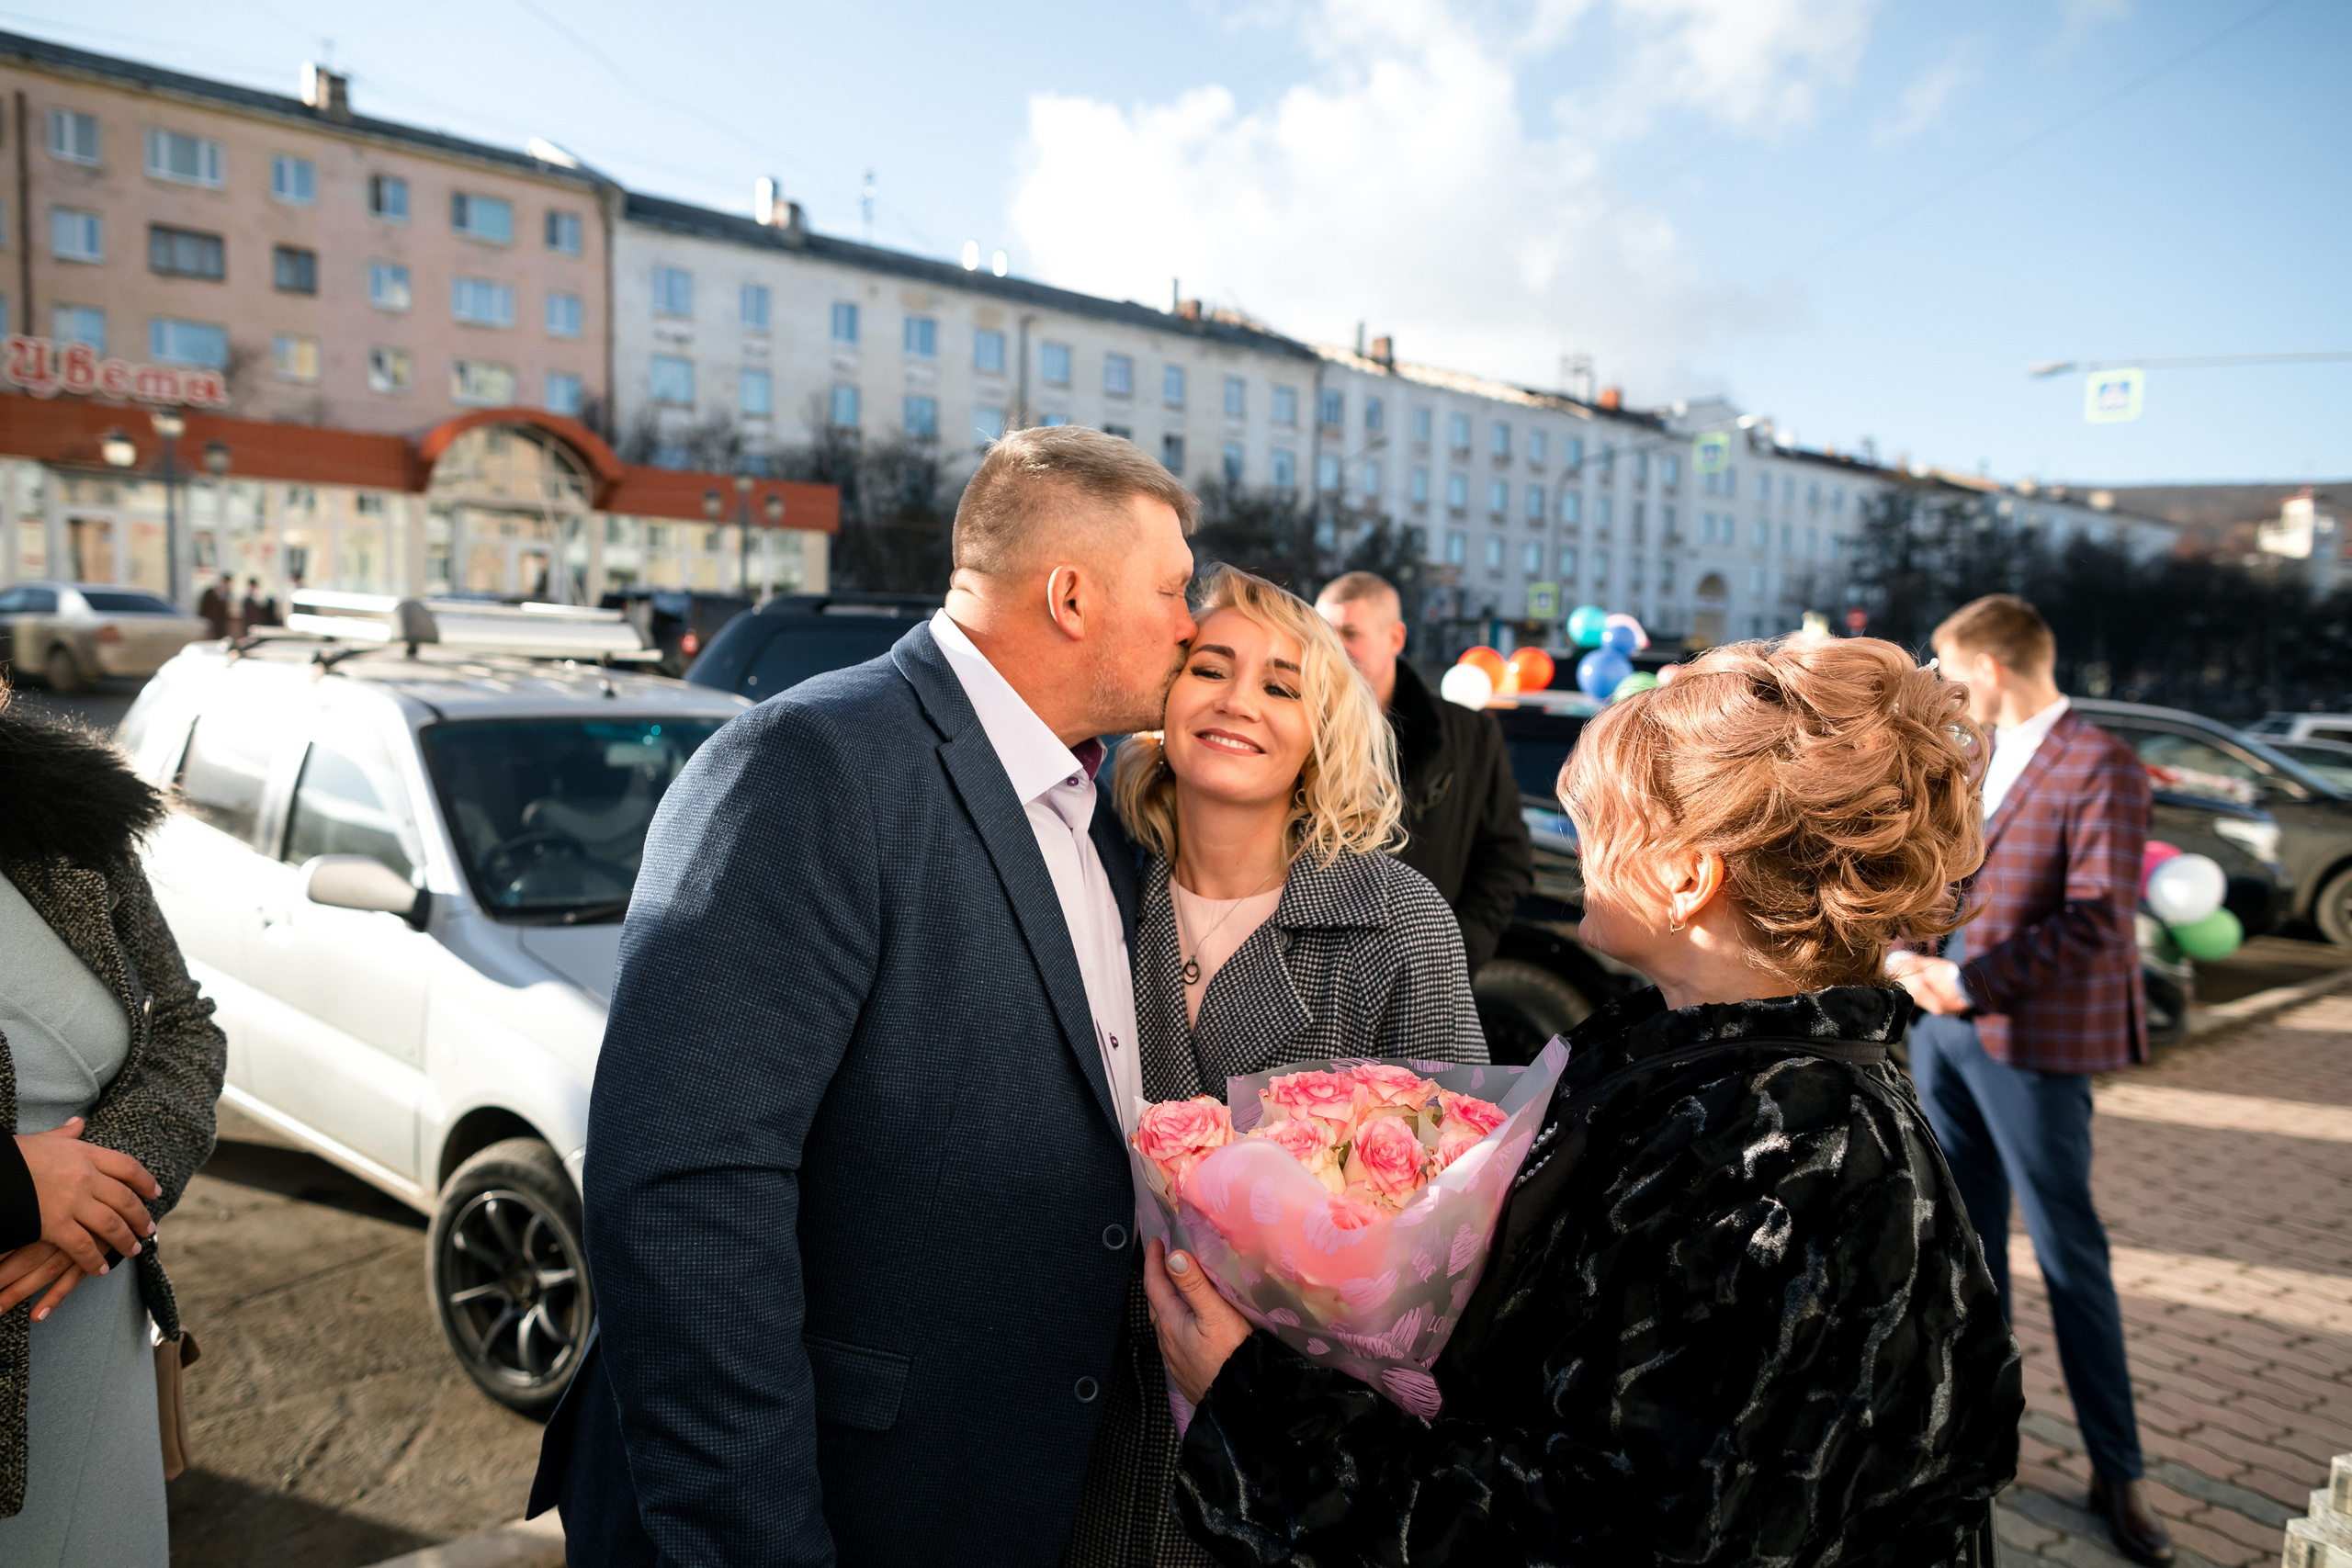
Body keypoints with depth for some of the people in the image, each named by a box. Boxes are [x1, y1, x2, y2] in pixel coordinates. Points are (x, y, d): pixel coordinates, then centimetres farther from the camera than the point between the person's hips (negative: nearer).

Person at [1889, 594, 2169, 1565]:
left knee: (2067, 1252, 2)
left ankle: (2117, 1471, 17)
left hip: (2030, 1039, -7)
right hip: (1943, 1027, 7)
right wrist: (1916, 956, 0)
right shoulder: (1975, 757, 11)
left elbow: (2099, 918, -18)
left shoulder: (2098, 767, -13)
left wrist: (1974, 983, -19)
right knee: (1964, 1238, 15)